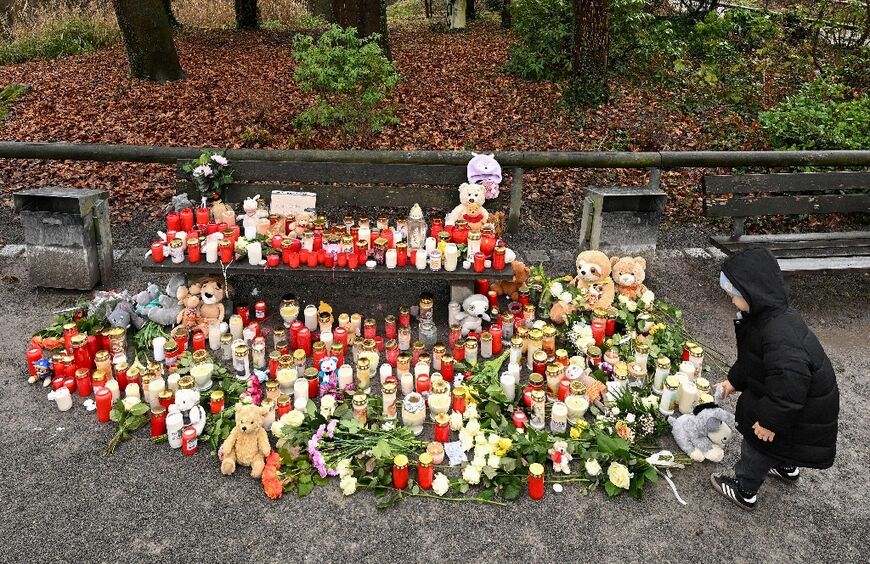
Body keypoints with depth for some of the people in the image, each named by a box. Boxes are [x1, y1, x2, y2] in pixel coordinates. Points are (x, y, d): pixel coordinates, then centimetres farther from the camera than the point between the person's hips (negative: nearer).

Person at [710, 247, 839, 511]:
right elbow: (750, 357, 11)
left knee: (759, 440, 7)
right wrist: (734, 380, 18)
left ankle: (744, 492, 27)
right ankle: (787, 468, 57)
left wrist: (770, 421, -27)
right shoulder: (765, 315, -6)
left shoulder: (780, 334, -39)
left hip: (803, 408, -9)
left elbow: (789, 385, -37)